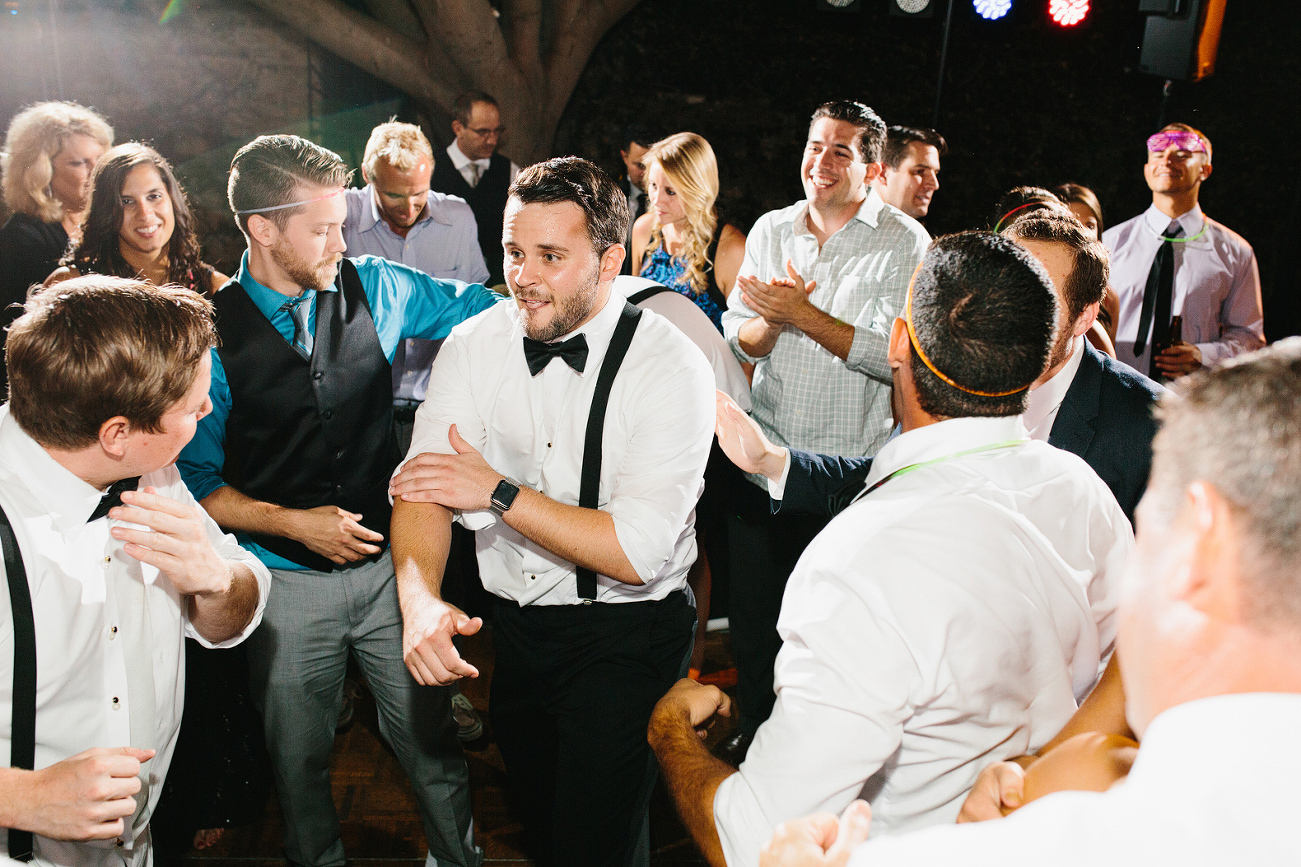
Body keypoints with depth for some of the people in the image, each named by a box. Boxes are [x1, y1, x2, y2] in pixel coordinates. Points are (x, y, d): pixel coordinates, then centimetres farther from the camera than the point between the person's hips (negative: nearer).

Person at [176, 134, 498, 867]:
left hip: (390, 562, 2)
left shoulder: (374, 287, -4)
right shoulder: (210, 334, -12)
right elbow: (195, 483, -5)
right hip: (289, 583, -1)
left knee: (431, 740, 13)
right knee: (300, 760, 18)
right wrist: (292, 522, -14)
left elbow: (481, 305, 9)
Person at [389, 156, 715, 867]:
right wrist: (420, 600, -33)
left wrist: (498, 492, -25)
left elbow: (637, 551, -25)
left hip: (627, 634, -5)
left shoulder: (671, 367, -19)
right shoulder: (472, 345, -5)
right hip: (514, 623, 5)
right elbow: (422, 487, -14)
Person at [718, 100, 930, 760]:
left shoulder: (902, 243, -5)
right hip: (765, 457, 4)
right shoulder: (769, 230, 9)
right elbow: (739, 341, 6)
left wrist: (801, 313, -18)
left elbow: (894, 356, -16)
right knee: (752, 606, 13)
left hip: (854, 466, -4)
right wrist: (772, 318, -16)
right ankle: (755, 726, 36)